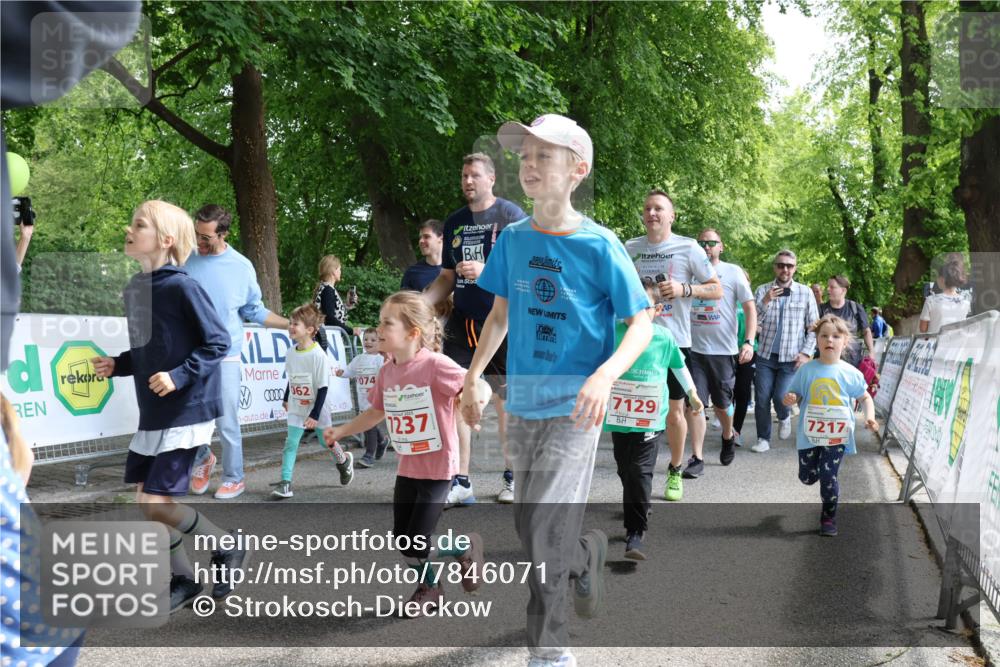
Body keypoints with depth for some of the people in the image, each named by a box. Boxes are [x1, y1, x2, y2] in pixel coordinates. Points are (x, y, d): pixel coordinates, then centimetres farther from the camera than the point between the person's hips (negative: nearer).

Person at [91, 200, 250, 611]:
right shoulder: (133, 289, 8)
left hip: (186, 410, -8)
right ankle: (182, 581, 27)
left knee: (157, 505, -9)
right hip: (152, 413, 8)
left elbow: (218, 342, -14)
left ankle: (228, 549, 14)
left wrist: (179, 376, -23)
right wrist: (117, 365, 3)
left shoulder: (181, 287, -16)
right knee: (145, 501, 11)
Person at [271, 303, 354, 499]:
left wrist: (315, 415, -20)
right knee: (291, 443, -3)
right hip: (296, 409, 5)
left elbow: (323, 387, -20)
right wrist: (286, 398, 22)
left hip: (316, 409, -4)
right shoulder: (291, 352, -5)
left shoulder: (318, 355, -23)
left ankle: (344, 461, 41)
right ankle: (285, 482, -1)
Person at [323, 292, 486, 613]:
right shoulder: (387, 372, 1)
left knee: (414, 548, -5)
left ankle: (466, 546, 24)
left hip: (437, 468, -7)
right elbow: (376, 412, 16)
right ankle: (430, 586, 39)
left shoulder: (435, 365, -21)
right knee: (401, 540, 12)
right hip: (407, 467, 7)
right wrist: (341, 431, 11)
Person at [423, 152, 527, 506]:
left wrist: (486, 270, -23)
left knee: (504, 399, 4)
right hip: (462, 320, 5)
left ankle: (512, 476, 20)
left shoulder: (511, 215, -2)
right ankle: (460, 482, 7)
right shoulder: (454, 222, 15)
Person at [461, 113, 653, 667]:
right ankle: (588, 555, 44)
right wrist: (471, 378, 13)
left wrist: (604, 376, -25)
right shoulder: (512, 239, 3)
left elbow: (641, 325, -8)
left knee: (544, 533, -8)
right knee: (527, 527, 14)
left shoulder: (599, 245, -10)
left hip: (575, 405, -5)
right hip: (523, 402, 5)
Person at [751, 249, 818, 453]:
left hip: (791, 358, -1)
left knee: (781, 397, -10)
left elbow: (813, 327, 5)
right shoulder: (762, 290, 3)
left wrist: (806, 353, -6)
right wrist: (765, 302, -20)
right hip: (766, 356, 1)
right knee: (762, 399, -1)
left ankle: (784, 418, 24)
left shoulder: (805, 293, 3)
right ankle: (763, 439, 14)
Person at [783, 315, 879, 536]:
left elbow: (865, 397, 7)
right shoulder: (806, 370, -3)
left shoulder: (850, 373, -4)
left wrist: (869, 417, -9)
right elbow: (795, 395, 3)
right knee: (807, 477, 11)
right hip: (810, 434, 2)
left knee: (828, 477, -6)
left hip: (837, 435, -1)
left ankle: (829, 519, 14)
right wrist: (789, 400, -20)